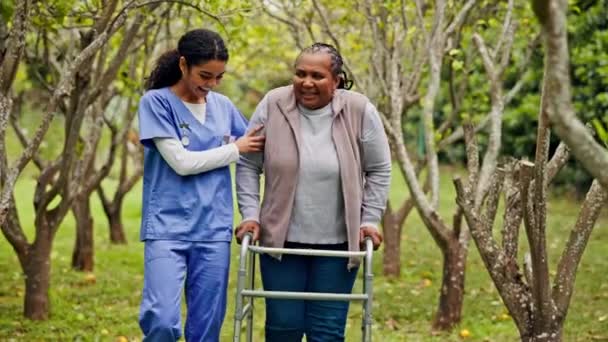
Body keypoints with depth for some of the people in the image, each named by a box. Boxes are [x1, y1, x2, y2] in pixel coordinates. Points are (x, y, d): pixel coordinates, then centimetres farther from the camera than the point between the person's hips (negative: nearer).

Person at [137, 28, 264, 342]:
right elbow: (182, 162, -12)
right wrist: (235, 149, -1)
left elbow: (256, 152, 20)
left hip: (214, 230, 4)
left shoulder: (223, 106, 10)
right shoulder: (156, 102, -5)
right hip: (167, 228, -4)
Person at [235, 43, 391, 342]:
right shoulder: (273, 106, -7)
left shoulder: (360, 111, -8)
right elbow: (248, 165, 2)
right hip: (281, 239, 1)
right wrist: (250, 215, -4)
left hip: (337, 243, 0)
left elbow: (379, 171, 3)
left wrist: (369, 220, -2)